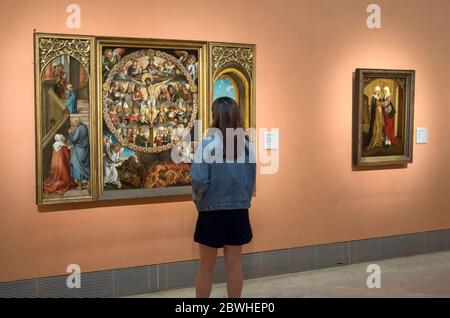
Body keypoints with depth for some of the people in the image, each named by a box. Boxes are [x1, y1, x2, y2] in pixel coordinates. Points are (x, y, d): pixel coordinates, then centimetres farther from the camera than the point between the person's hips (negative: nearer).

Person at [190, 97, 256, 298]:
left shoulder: (208, 143, -14)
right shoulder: (245, 143, -2)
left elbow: (199, 179, -19)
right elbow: (252, 177, 2)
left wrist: (198, 200, 0)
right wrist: (244, 200, 13)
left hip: (212, 212, -3)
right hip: (239, 211, 4)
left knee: (206, 267, 11)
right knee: (234, 264, 13)